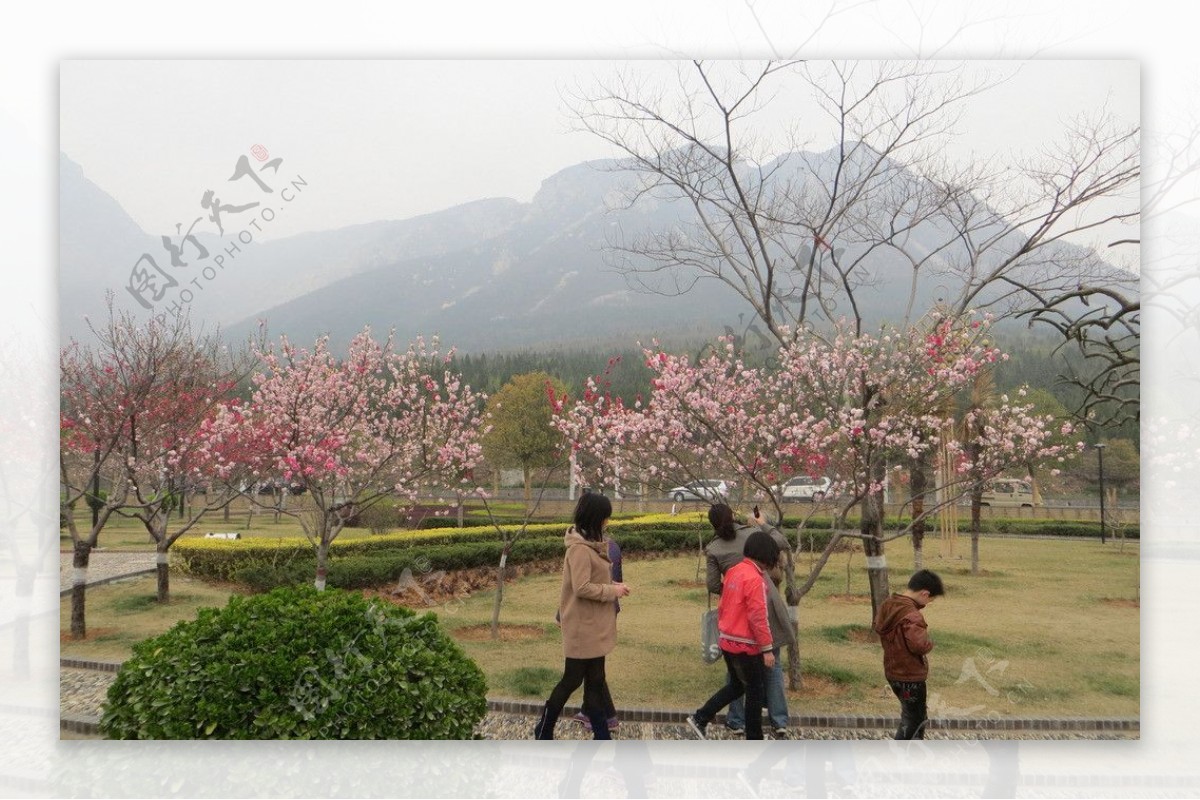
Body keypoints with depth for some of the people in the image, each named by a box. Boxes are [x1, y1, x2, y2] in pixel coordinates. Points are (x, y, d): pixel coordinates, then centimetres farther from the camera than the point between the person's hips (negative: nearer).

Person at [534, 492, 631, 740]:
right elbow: (582, 588, -26)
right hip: (582, 628, -9)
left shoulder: (592, 544, 8)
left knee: (595, 680, 13)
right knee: (572, 679, 3)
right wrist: (613, 590, -17)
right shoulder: (580, 548, -22)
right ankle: (544, 730, 19)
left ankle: (601, 735, 21)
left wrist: (613, 587, -2)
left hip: (594, 626, 9)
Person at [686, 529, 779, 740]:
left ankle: (700, 718, 17)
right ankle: (754, 739, 19)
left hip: (727, 642, 8)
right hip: (746, 646, -8)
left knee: (736, 685, 21)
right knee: (755, 691, 9)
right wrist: (767, 649, -15)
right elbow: (758, 618, -22)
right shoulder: (755, 579, -21)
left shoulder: (733, 571, 4)